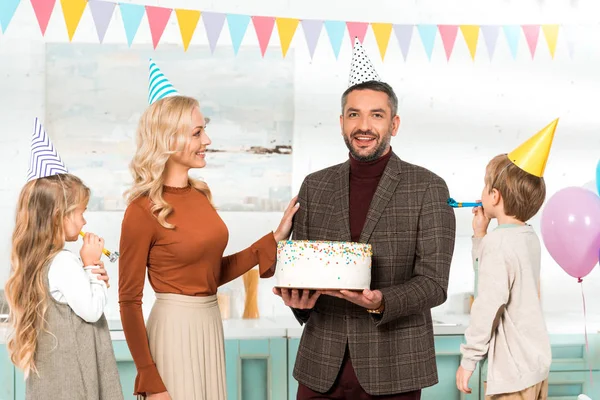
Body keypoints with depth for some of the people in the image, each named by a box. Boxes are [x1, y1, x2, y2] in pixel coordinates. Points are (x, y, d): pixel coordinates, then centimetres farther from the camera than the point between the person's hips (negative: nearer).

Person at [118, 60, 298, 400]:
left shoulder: (200, 194, 7)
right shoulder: (143, 211, -14)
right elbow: (129, 301, -12)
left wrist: (275, 239, 9)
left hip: (210, 324, 7)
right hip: (174, 327, -7)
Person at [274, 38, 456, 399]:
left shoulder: (428, 188, -4)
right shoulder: (315, 187, 7)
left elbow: (434, 283, -9)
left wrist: (380, 302, -26)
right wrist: (297, 295, -11)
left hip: (392, 370, -3)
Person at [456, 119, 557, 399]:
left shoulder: (498, 242, -18)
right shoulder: (530, 238, 8)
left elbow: (489, 305, -21)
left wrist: (468, 360, -14)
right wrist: (480, 234, 14)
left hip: (512, 373, -9)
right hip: (538, 364, 9)